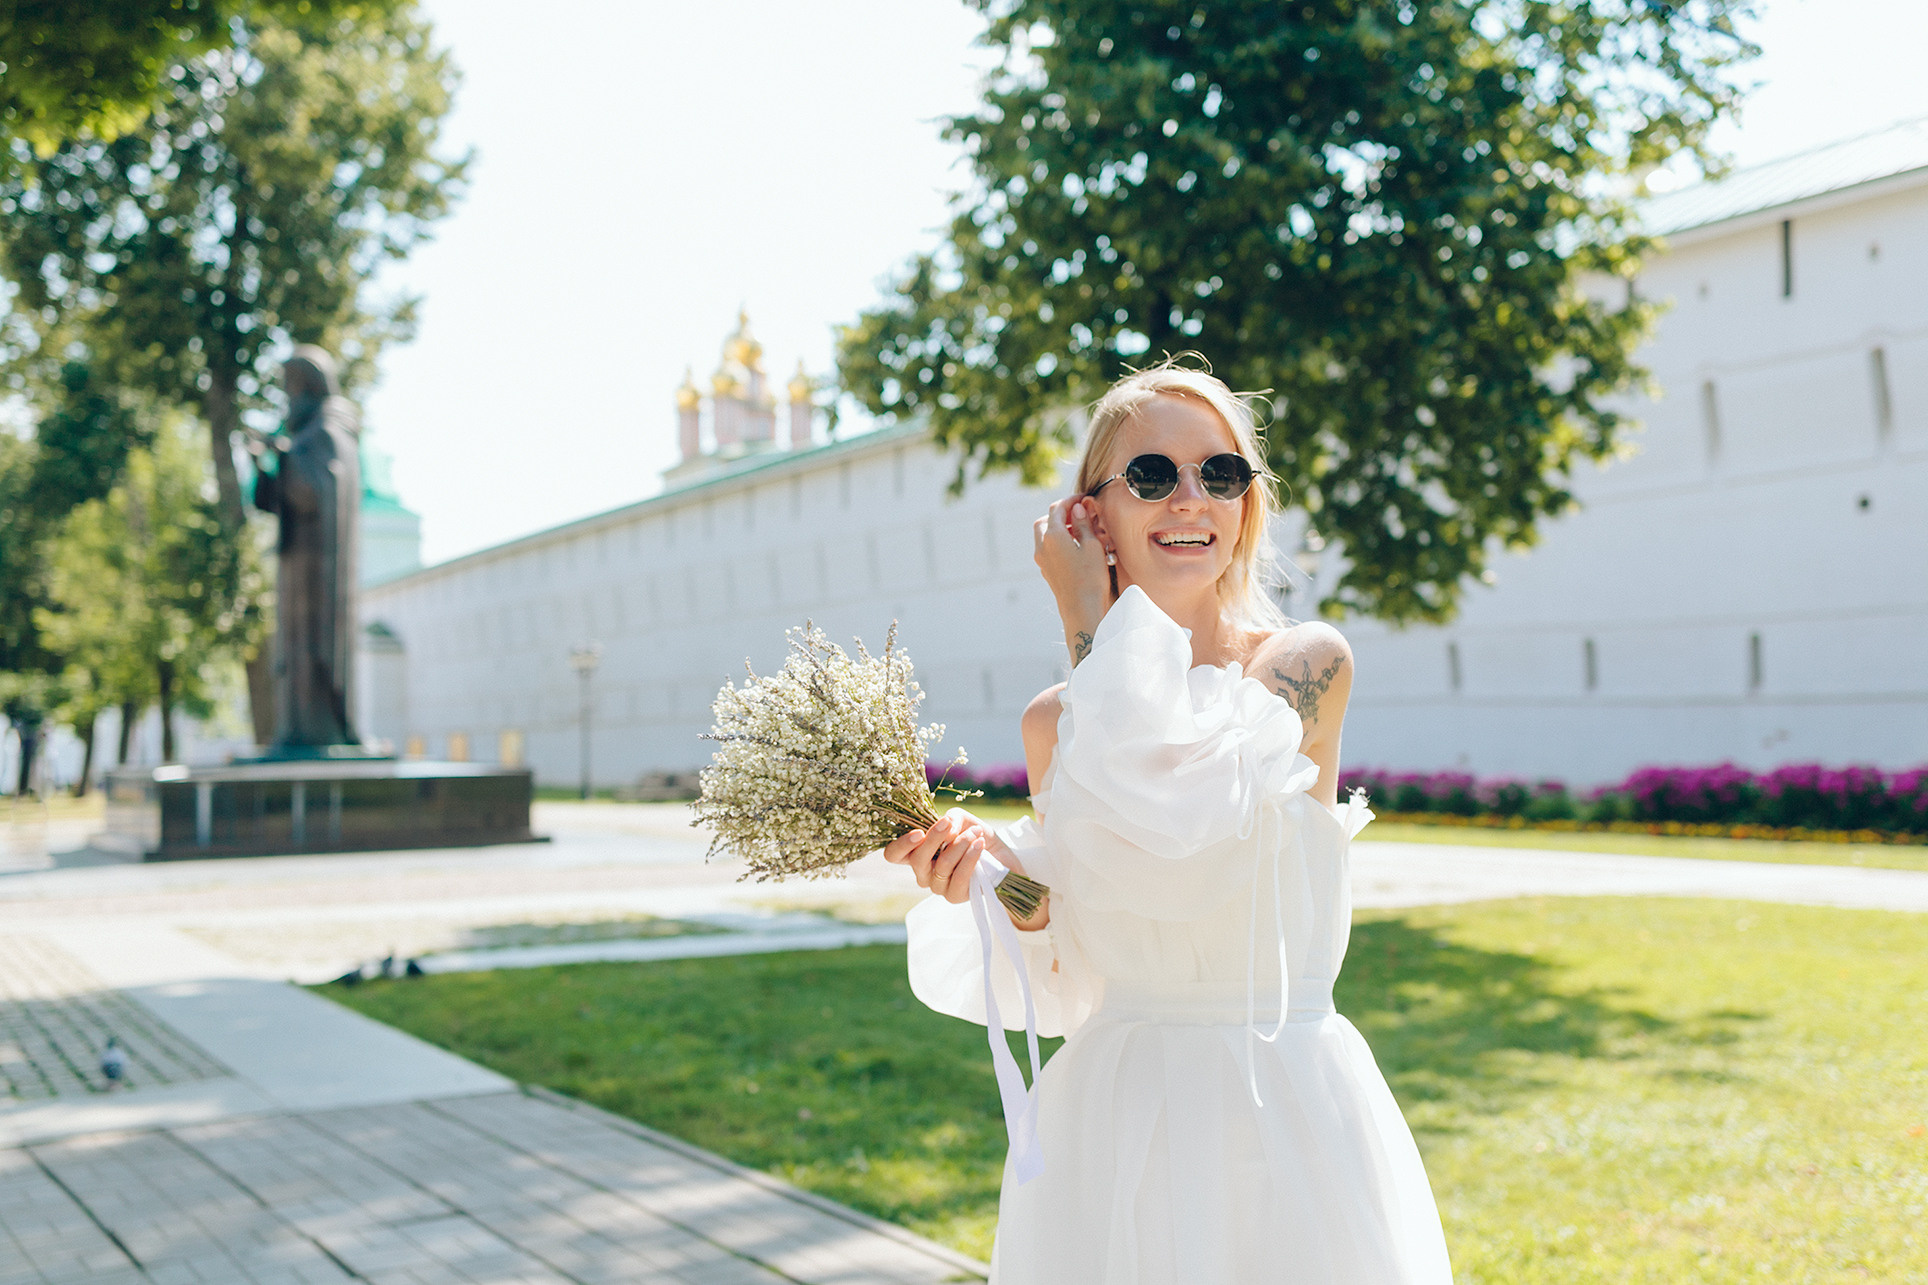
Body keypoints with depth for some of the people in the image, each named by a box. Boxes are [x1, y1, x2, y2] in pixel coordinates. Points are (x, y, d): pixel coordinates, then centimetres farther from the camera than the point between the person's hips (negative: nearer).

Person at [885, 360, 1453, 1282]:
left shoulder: (1308, 663, -9)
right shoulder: (1055, 722, 1)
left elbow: (1155, 832, -26)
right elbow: (1067, 979, 6)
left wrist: (1091, 620, -14)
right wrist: (1002, 877, -14)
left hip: (1292, 1115, -3)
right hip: (1112, 1126, 3)